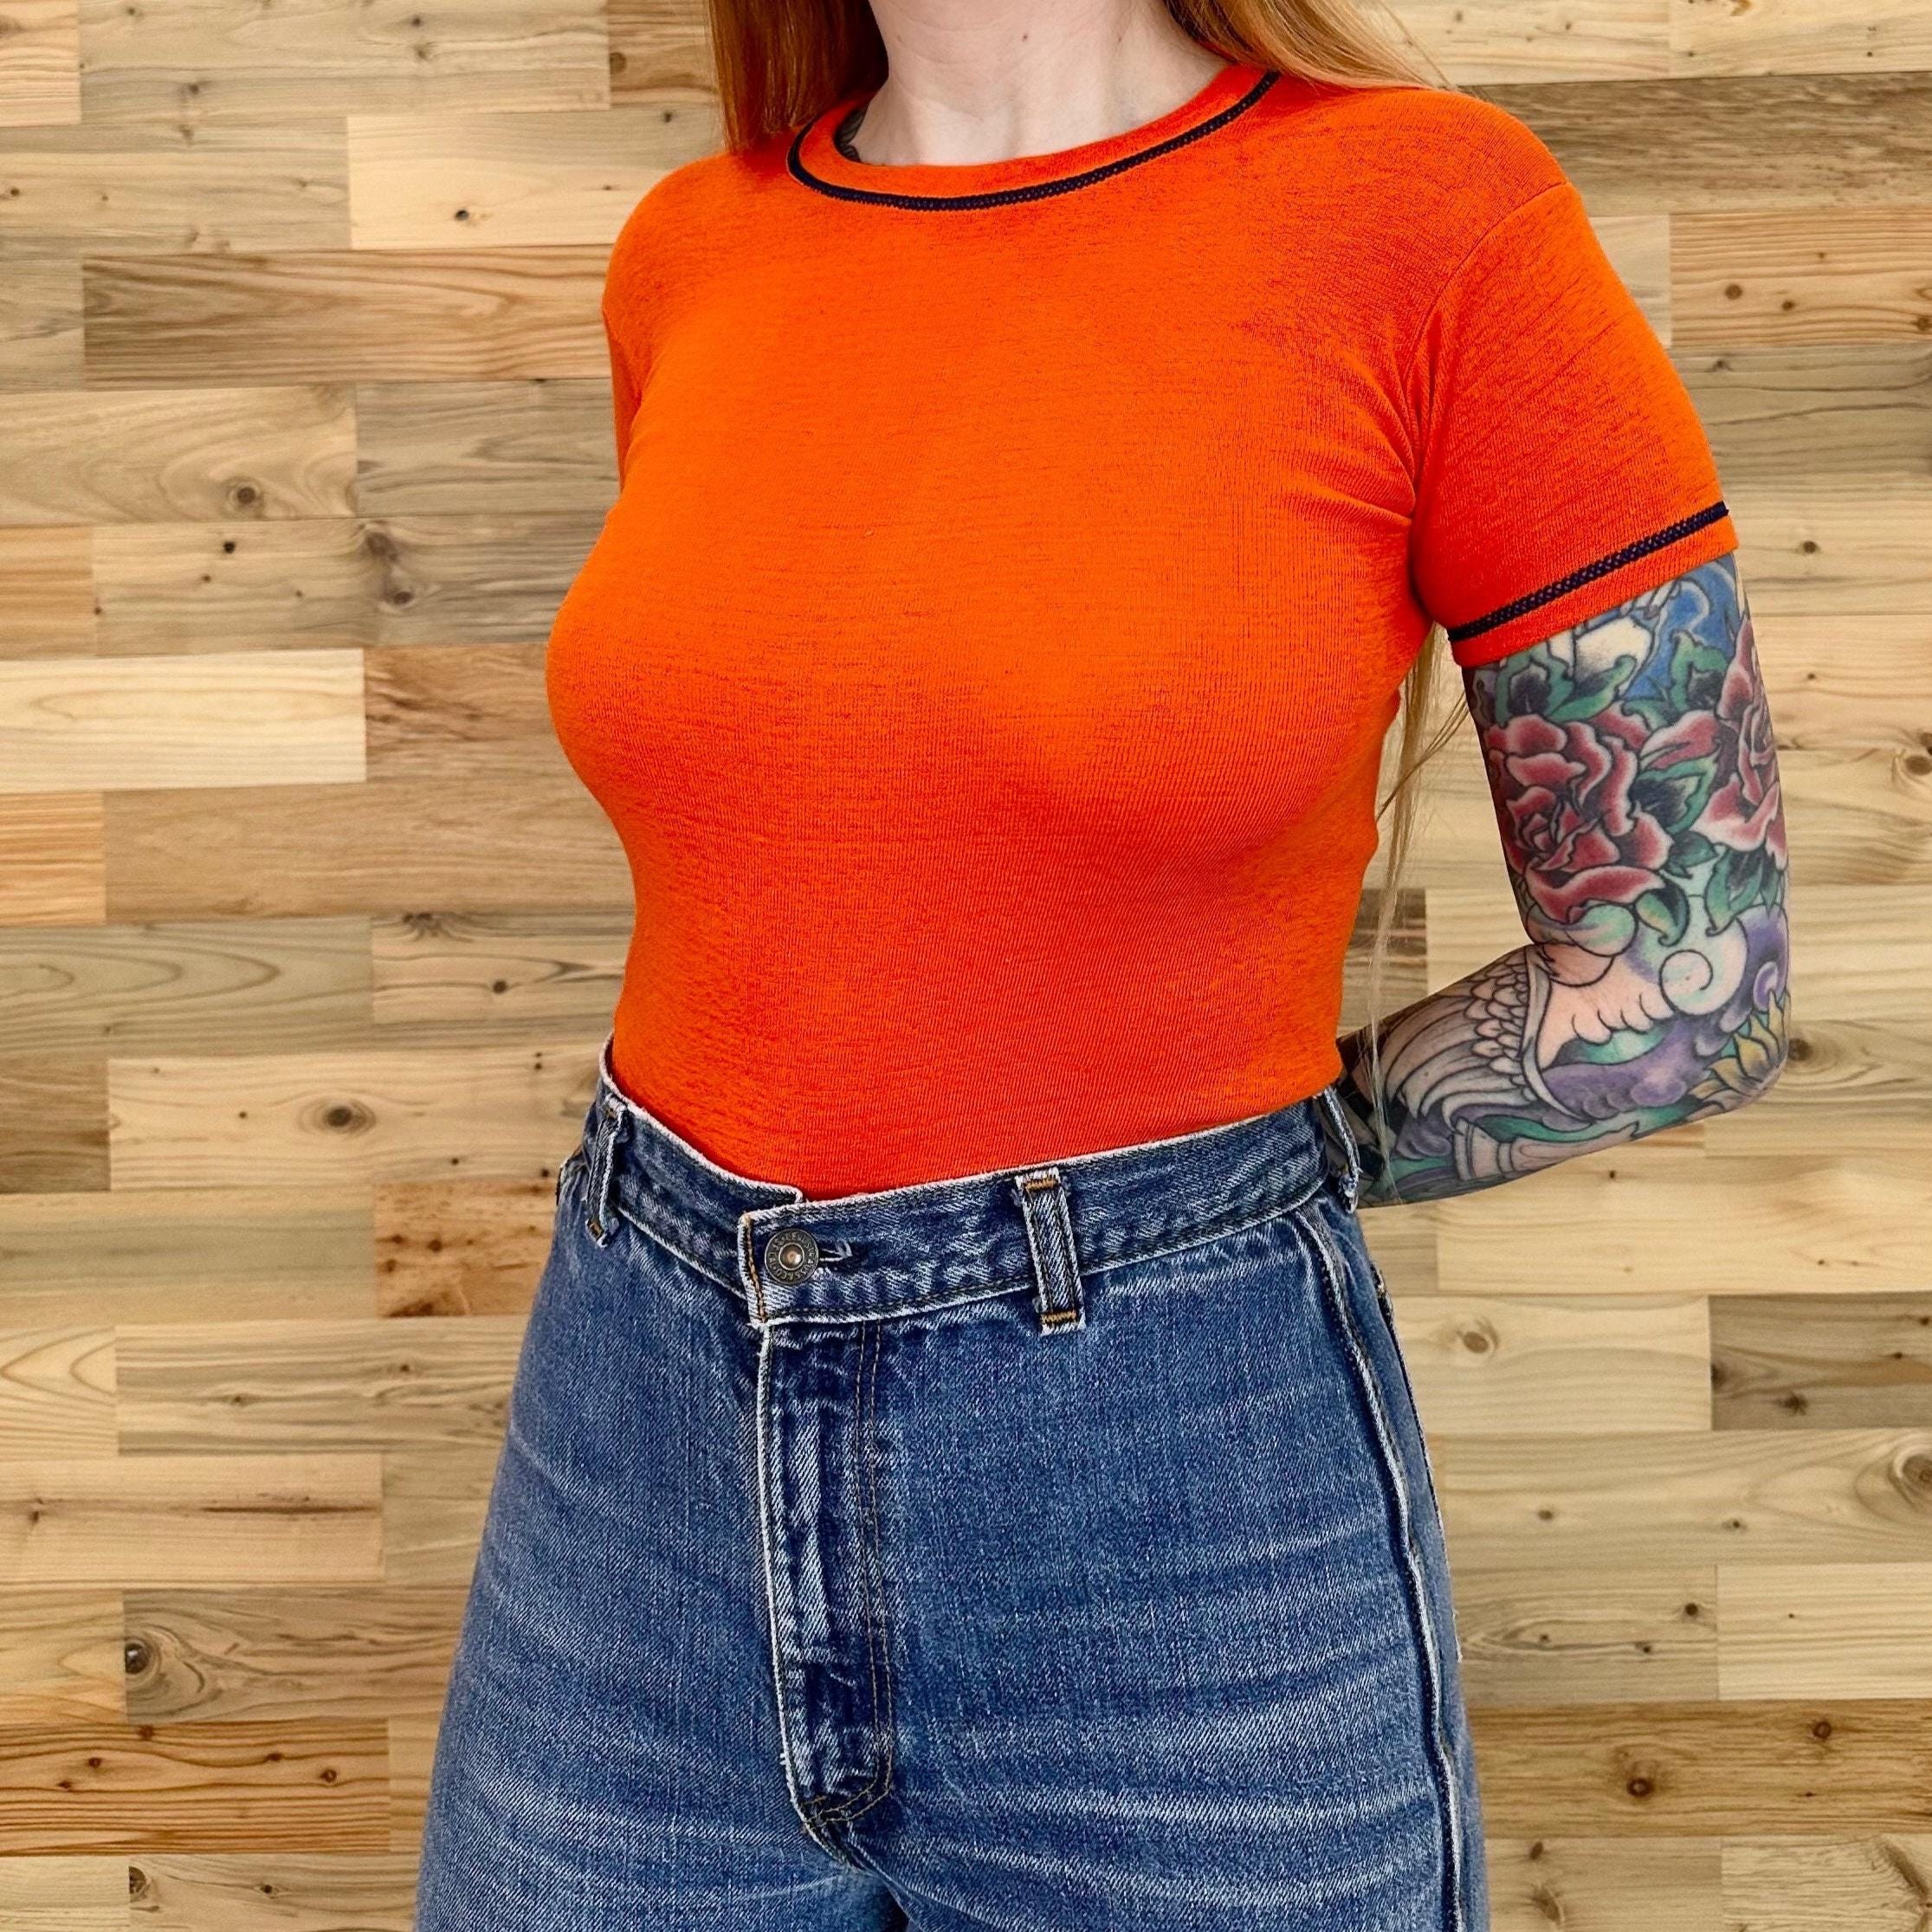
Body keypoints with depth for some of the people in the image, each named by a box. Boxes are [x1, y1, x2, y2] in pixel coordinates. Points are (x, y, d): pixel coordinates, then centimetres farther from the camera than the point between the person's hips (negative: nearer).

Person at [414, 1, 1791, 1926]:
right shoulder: (692, 259, 3)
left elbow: (1694, 977, -5)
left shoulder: (1443, 219, -10)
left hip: (1176, 1530, -3)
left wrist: (1173, 1187, -2)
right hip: (652, 1468, 4)